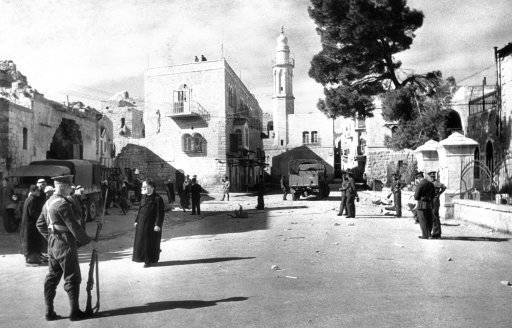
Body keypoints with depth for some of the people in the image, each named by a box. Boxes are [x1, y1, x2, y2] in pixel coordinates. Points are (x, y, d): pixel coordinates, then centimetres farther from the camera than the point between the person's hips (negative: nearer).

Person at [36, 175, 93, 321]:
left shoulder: (48, 202, 10)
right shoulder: (63, 204, -20)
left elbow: (40, 224, 19)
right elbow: (74, 227, -21)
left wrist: (50, 238, 20)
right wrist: (88, 240, -11)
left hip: (52, 245, 9)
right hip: (65, 245, -9)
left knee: (52, 278, 14)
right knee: (72, 279, 2)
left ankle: (49, 312, 21)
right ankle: (74, 312, 9)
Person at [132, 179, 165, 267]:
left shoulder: (157, 199, -12)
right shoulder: (144, 198, 9)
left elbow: (160, 213, -14)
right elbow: (140, 210, 17)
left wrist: (158, 224, -19)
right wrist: (136, 221, 13)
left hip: (151, 224, -6)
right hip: (141, 224, 7)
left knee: (150, 242, 2)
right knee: (140, 241, 11)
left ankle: (149, 260, 12)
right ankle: (143, 257, 30)